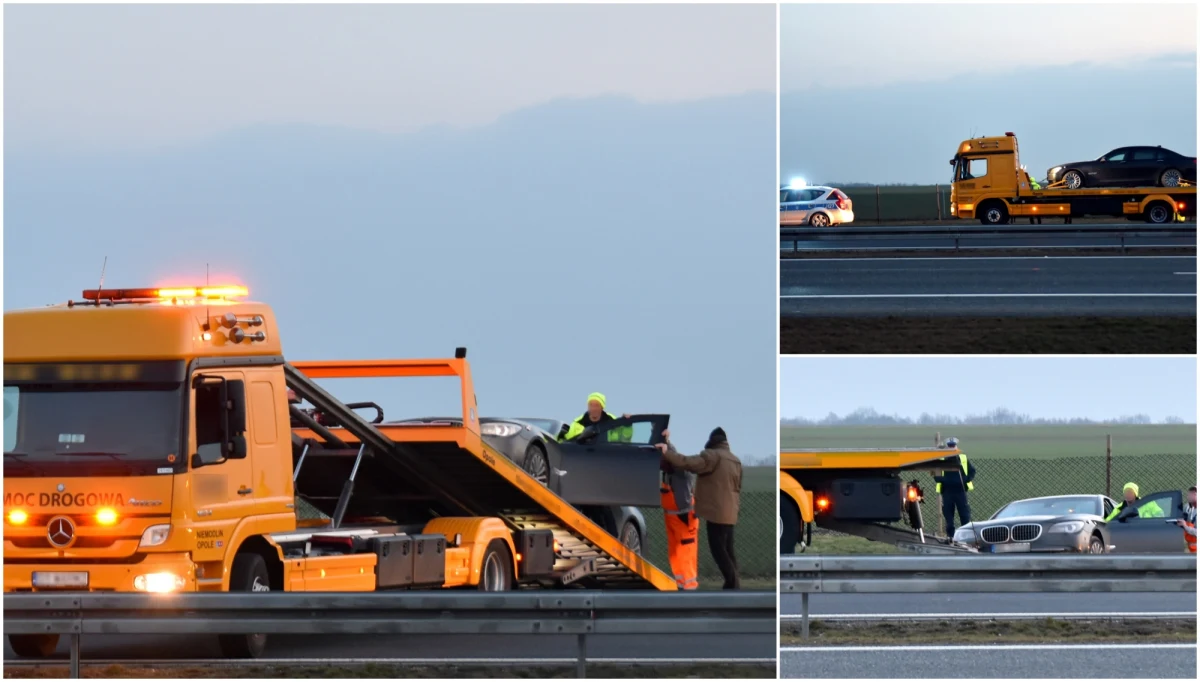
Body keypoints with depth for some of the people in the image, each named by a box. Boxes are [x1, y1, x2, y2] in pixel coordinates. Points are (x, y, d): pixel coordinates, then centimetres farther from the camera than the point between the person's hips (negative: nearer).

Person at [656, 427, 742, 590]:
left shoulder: (712, 456, -13)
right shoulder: (735, 460, 15)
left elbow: (689, 463, -23)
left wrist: (667, 453, -19)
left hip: (716, 512, -9)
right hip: (729, 513, 9)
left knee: (718, 549, -7)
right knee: (728, 549, 12)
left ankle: (733, 583, -12)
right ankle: (733, 583, 10)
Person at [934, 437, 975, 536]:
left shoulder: (963, 458, 9)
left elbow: (972, 470, 10)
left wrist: (967, 480, -6)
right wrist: (941, 480, -13)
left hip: (961, 491, 0)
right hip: (947, 492, 0)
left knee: (965, 517, -2)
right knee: (948, 517, 3)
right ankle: (950, 537, 8)